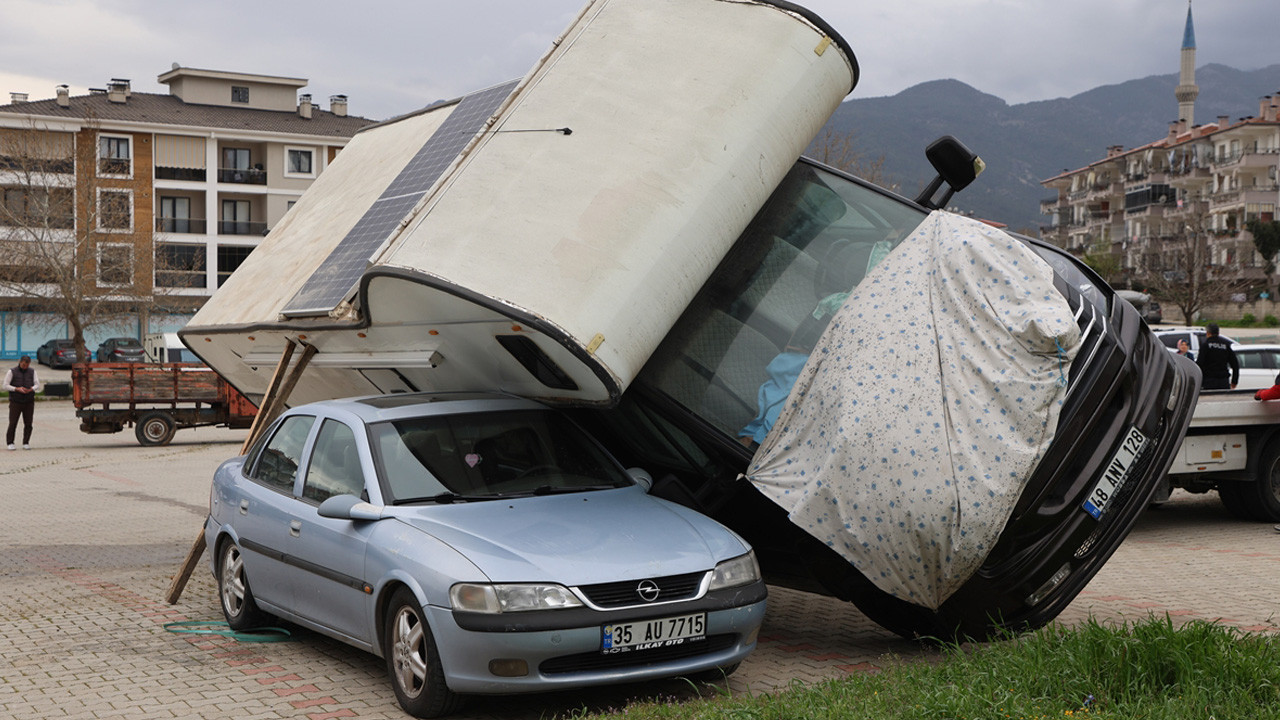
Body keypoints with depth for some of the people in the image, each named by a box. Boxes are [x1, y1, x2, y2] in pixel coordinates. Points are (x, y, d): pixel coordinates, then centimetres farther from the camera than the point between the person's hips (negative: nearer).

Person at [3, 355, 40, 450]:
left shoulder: (32, 371, 10)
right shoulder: (12, 372, 2)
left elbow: (37, 385, 5)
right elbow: (5, 385, -2)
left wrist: (31, 389, -17)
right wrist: (17, 389, -17)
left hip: (29, 402, 2)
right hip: (15, 402, -2)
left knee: (28, 424, 0)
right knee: (13, 423, -5)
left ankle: (26, 443, 9)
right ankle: (10, 443, 4)